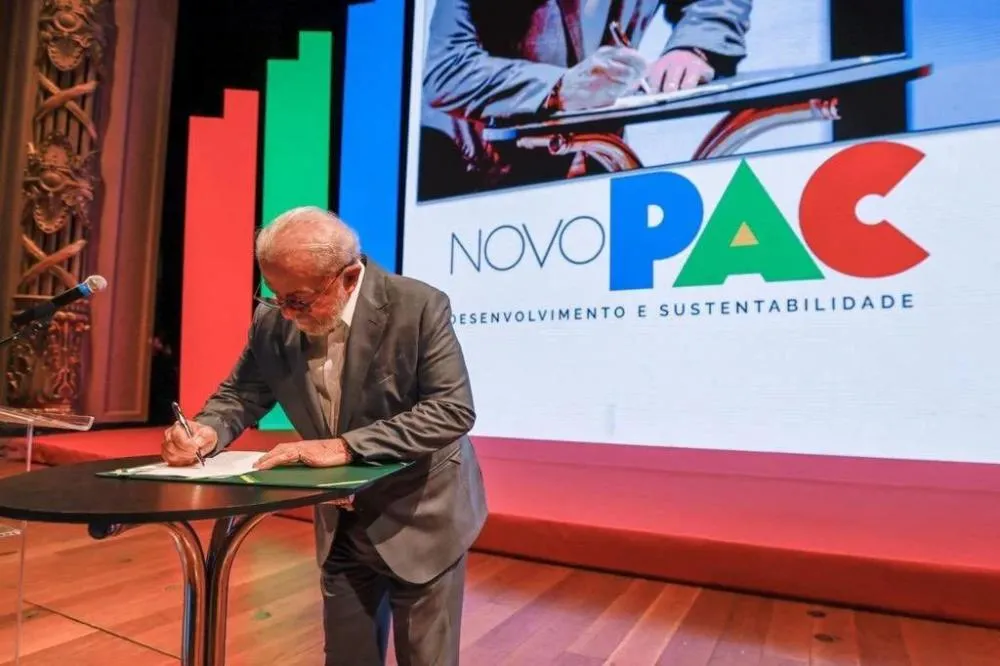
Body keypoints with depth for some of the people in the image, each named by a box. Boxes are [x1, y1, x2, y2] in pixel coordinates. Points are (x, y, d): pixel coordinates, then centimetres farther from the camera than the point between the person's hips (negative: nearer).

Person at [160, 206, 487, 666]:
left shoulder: (420, 307, -23)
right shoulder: (272, 323, -9)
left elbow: (453, 409, -27)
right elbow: (239, 394, 3)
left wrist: (345, 446, -34)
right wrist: (207, 430, -21)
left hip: (421, 519, -4)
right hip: (342, 524, 5)